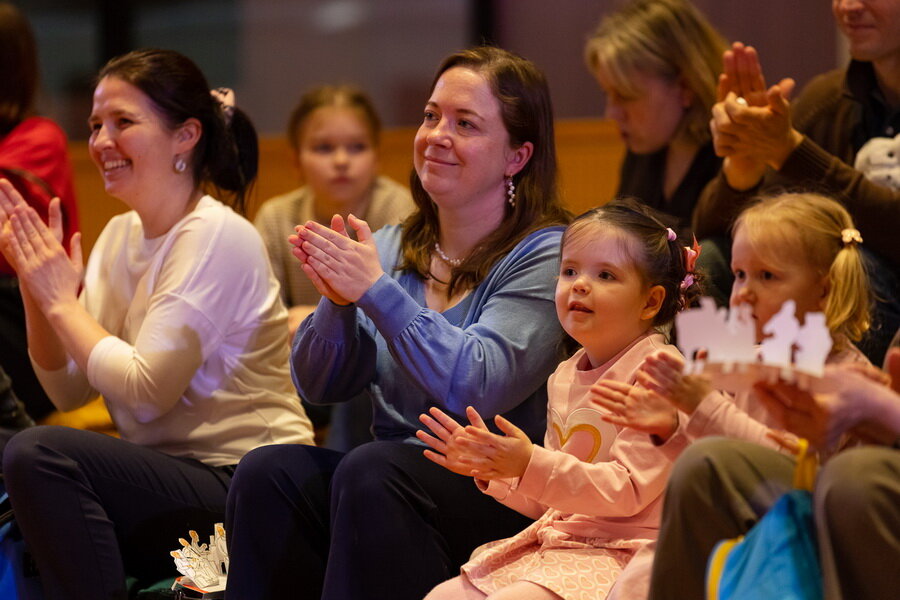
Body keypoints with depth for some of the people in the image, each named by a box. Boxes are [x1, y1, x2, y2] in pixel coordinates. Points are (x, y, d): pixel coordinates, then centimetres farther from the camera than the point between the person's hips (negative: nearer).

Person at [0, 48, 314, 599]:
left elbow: (145, 390, -20)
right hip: (169, 473, 8)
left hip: (243, 486, -8)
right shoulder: (122, 234, 11)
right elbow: (69, 392, 8)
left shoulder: (219, 238, -13)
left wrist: (63, 302, -11)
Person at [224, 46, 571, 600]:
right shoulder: (390, 248, 13)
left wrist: (377, 291, -20)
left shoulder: (543, 256, -4)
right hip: (392, 474, 5)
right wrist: (338, 303, -11)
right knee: (269, 471, -22)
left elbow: (477, 387, -18)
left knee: (371, 472, -33)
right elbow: (319, 385, 9)